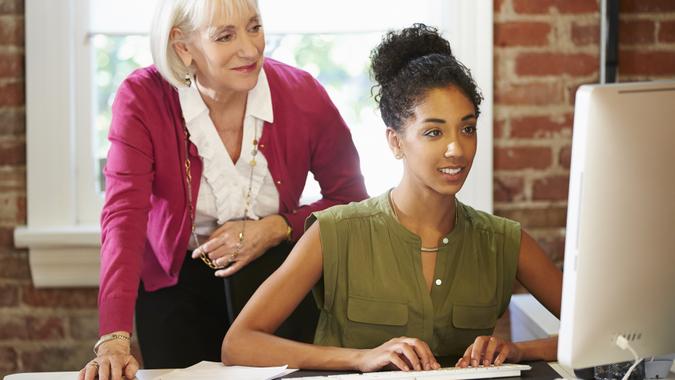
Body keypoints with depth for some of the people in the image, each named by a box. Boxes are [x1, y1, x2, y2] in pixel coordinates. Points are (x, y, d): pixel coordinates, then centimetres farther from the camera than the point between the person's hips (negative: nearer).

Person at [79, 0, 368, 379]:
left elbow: (352, 199, -2)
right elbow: (123, 219, -29)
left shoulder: (302, 95, -15)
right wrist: (114, 340, -40)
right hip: (175, 283, -1)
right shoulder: (142, 99, -20)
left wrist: (278, 229, -21)